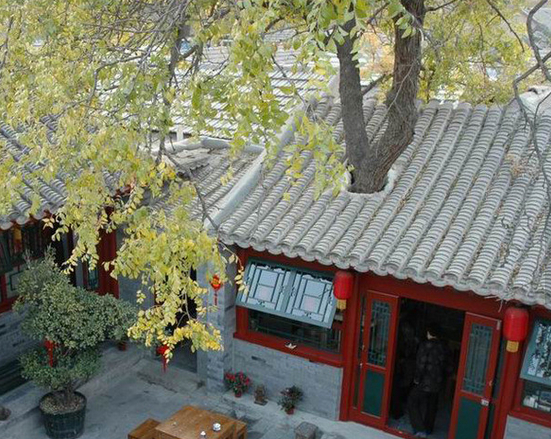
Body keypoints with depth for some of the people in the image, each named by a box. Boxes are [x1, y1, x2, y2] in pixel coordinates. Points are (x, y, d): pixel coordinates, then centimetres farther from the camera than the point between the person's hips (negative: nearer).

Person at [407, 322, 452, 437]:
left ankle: (420, 429, 0)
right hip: (438, 383, 6)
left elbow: (420, 364, -20)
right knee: (431, 405, 22)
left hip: (425, 383, -6)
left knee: (412, 402, 7)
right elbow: (449, 367, 6)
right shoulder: (444, 347, 1)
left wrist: (416, 379, -7)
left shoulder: (425, 345, -16)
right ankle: (428, 428, 33)